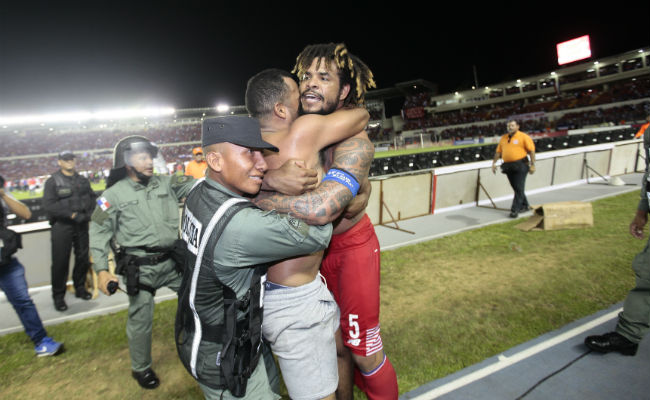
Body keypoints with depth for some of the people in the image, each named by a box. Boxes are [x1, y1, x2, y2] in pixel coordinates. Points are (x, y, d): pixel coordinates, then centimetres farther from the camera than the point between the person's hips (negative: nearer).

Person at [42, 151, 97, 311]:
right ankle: (58, 296, 13)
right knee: (60, 262, -1)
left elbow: (92, 198, 13)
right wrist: (73, 215, -19)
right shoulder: (52, 181, -3)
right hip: (62, 227, -4)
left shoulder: (83, 181, 12)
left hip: (82, 225, 4)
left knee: (83, 259, 11)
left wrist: (89, 213, -6)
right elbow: (49, 205, -12)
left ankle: (80, 288, 29)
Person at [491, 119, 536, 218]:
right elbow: (498, 151, 17)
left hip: (520, 166, -5)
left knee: (519, 188, -6)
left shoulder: (523, 137, -2)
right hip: (508, 166, 6)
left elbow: (531, 151, -5)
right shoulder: (503, 138, 13)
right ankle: (525, 206, 30)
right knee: (516, 188, 13)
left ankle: (515, 210, -5)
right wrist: (494, 163, 9)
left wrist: (532, 165, -10)